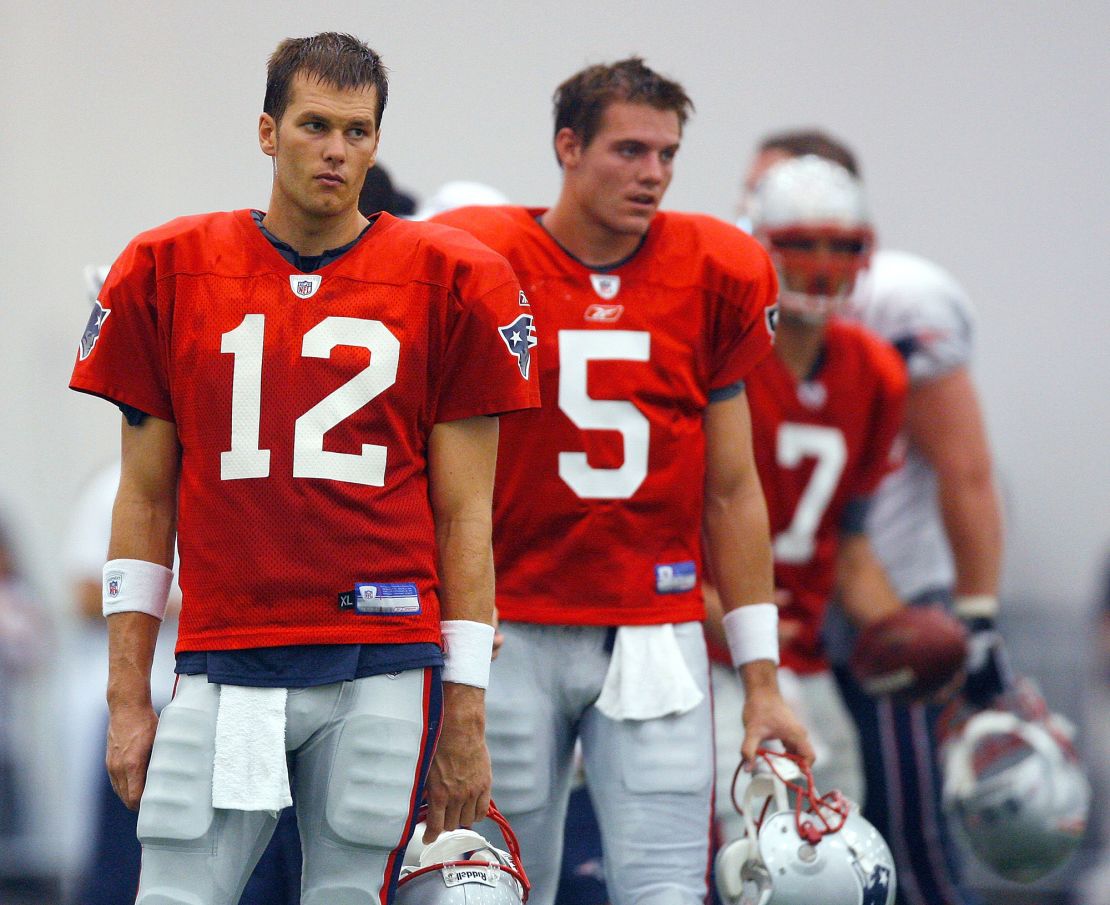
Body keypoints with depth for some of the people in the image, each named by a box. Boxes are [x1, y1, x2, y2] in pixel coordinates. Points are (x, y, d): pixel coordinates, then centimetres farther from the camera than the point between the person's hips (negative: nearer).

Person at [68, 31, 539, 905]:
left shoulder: (449, 282, 5)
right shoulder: (169, 272, 8)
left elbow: (463, 515, 6)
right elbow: (145, 498, 11)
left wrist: (466, 712, 2)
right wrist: (128, 696, 6)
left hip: (382, 670, -1)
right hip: (220, 669, 1)